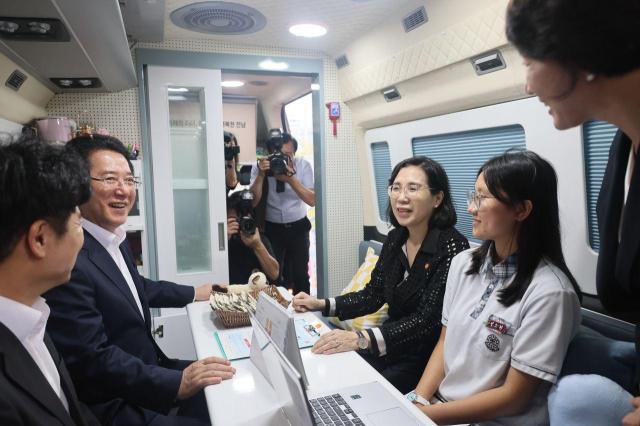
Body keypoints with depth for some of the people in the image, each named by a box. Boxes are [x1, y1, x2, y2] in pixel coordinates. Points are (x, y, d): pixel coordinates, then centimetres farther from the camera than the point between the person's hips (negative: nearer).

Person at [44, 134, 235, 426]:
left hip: (145, 366, 9)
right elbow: (93, 359, -27)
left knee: (223, 385, 13)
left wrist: (195, 293, 22)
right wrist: (177, 383, -29)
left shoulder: (116, 236, 1)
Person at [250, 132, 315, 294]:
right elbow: (253, 201, -17)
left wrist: (291, 179, -29)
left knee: (301, 274, 5)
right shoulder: (259, 167, -11)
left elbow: (312, 200, -17)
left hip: (298, 227, 0)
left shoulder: (303, 165, -11)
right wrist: (261, 175, -30)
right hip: (272, 228, 0)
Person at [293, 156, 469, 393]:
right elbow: (372, 296, 7)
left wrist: (362, 339, -36)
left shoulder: (452, 247, -20)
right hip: (391, 347, 6)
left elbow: (428, 320, -25)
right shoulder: (395, 239, 1)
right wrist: (321, 304, -6)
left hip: (429, 357, -5)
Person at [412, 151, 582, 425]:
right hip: (436, 403, 5)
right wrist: (417, 401, -7)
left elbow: (514, 397, -15)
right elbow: (444, 343, 6)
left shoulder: (549, 292, -18)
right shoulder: (463, 263, 0)